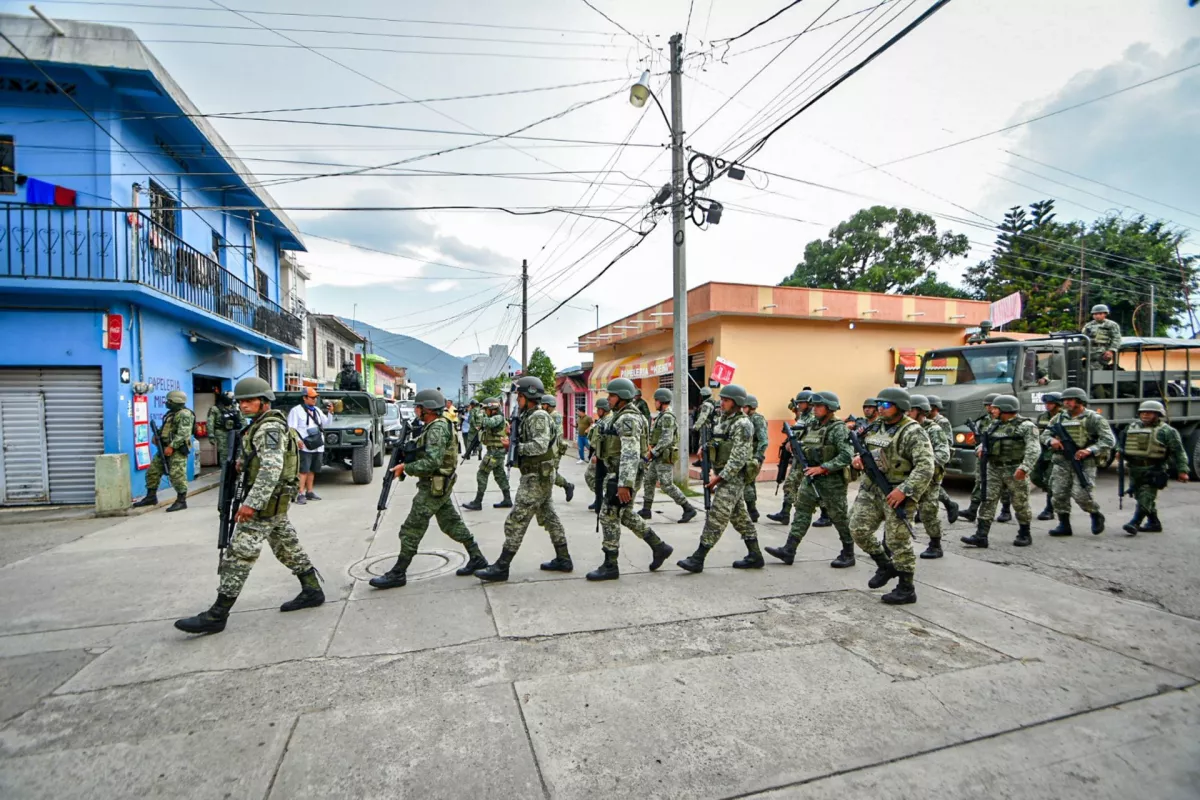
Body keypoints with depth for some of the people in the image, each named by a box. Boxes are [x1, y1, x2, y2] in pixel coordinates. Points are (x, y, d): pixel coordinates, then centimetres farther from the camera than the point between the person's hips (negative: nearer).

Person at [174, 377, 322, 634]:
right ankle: (312, 591, 22)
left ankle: (216, 615, 0)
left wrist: (251, 503, -32)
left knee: (239, 555, -6)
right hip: (274, 502, 11)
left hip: (266, 503, -11)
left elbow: (272, 468, -28)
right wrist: (243, 462, 8)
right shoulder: (262, 426, 16)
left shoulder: (270, 428, -17)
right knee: (288, 548, 15)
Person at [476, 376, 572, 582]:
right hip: (539, 476, 10)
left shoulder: (539, 417, -17)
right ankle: (563, 559, 24)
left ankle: (501, 567, 0)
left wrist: (514, 446, -20)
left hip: (537, 477, -10)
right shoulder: (528, 417, 14)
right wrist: (513, 437, 0)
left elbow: (540, 446, -28)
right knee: (549, 518, 15)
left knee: (516, 521, -7)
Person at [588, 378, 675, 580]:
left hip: (623, 475, -10)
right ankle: (659, 547, 26)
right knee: (626, 515, 17)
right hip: (617, 474, 10)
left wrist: (625, 484, -30)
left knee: (609, 517, -3)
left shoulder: (628, 419, -18)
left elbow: (631, 454, -26)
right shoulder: (621, 416, 14)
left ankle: (610, 566, 7)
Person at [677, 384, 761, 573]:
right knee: (740, 517, 14)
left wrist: (719, 477, -20)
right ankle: (755, 556, 24)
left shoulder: (742, 425, -15)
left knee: (716, 518, -8)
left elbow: (739, 457, -20)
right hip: (722, 474, 9)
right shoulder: (722, 419, 13)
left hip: (733, 477, -9)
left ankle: (698, 559, -5)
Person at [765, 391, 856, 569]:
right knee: (802, 512, 3)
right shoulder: (812, 427, 11)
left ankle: (848, 554, 21)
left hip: (832, 481, -7)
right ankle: (789, 550, 3)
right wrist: (795, 476, 11)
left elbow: (847, 455, -22)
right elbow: (803, 452, 19)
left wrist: (823, 468, -24)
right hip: (810, 479, 7)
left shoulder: (838, 429, -13)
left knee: (839, 517, 5)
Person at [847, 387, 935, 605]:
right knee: (858, 529, 5)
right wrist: (858, 458, 1)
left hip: (896, 493, -7)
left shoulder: (912, 433, -13)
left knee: (898, 541, -1)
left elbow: (925, 467, -20)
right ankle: (885, 566, 26)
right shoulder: (876, 427, 12)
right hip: (871, 489, 8)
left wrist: (905, 490, -26)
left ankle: (906, 589, 14)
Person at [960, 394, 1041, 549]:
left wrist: (1025, 467, -29)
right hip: (994, 470, 6)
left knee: (1020, 504, 6)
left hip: (1015, 471, -6)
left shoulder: (1026, 426, -8)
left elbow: (1034, 449, -17)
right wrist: (980, 449, -3)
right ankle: (981, 536, -3)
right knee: (987, 501, -1)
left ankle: (1025, 535, 25)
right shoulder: (994, 426, 13)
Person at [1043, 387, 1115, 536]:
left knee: (1080, 493, -11)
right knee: (1059, 493, 2)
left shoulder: (1094, 419, -3)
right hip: (1062, 462, 4)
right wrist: (1051, 440, -11)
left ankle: (1096, 515, 18)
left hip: (1084, 463, -4)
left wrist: (1089, 450, -22)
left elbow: (1109, 441, -8)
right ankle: (1064, 525, 12)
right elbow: (1045, 435, 13)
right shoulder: (1059, 418, 10)